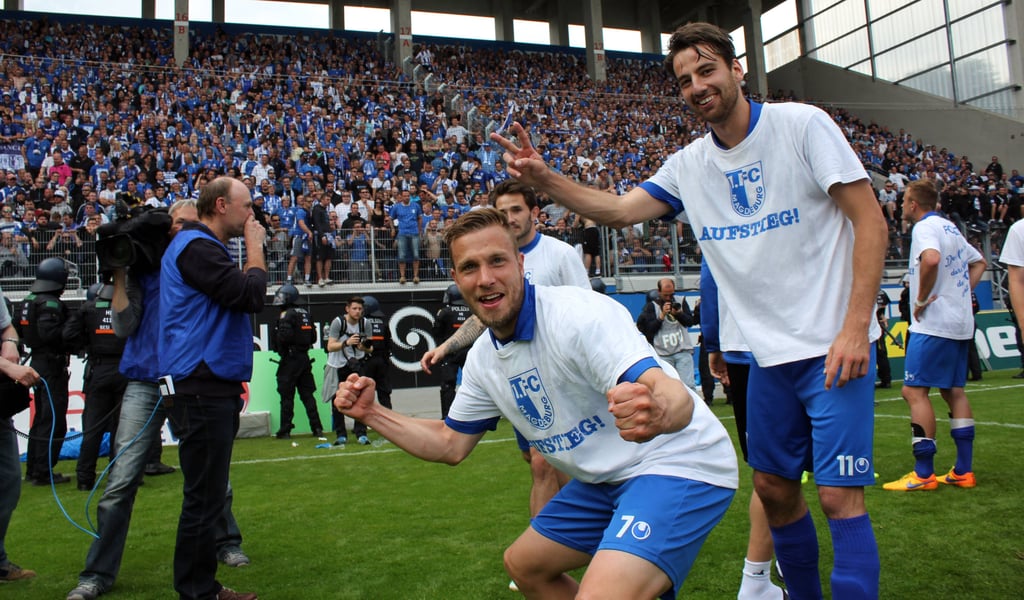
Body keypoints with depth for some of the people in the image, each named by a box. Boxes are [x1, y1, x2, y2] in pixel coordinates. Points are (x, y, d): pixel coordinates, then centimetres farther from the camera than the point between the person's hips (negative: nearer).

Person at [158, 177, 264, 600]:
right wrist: (255, 245, -8)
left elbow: (241, 301, 23)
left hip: (213, 387, 11)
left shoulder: (202, 246, 20)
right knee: (204, 497, -3)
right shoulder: (196, 246, -13)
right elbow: (250, 295, -21)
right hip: (201, 390, -11)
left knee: (210, 494, 15)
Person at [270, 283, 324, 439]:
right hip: (304, 358, 7)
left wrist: (276, 346, -4)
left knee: (287, 396, 0)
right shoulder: (306, 314, 13)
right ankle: (317, 428, 6)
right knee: (307, 394, 9)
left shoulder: (286, 314, -11)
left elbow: (284, 336, -22)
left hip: (290, 359, -7)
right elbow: (313, 337, 15)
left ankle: (285, 430, 4)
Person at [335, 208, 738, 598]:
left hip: (678, 463, -8)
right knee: (523, 564, 18)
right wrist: (370, 413, 4)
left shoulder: (579, 312, -24)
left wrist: (655, 412, -59)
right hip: (605, 480, 9)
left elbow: (675, 397, -35)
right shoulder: (482, 359, 2)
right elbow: (451, 445, 13)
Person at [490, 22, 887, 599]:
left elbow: (870, 221, -11)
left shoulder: (801, 123, -9)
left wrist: (855, 328, -18)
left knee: (839, 496, -7)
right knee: (773, 487, 13)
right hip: (770, 353, 5)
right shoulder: (689, 164, 6)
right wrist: (546, 180, -13)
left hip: (835, 347, -5)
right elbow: (621, 208, 3)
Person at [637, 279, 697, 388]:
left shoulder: (681, 301, 12)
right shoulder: (651, 306, 5)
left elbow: (690, 321, 5)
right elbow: (649, 329, -2)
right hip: (663, 354, -1)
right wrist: (662, 315, -12)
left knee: (688, 384, -7)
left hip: (683, 351, 1)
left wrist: (678, 313, -12)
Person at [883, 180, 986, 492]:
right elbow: (979, 262, 30)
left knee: (914, 391, -8)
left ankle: (923, 474, -7)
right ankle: (963, 471, 14)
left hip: (933, 323, -10)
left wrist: (922, 297, -19)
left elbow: (931, 258, -32)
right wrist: (960, 292, 18)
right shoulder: (950, 227, 18)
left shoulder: (925, 227, -10)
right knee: (954, 390, 12)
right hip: (960, 323, 10)